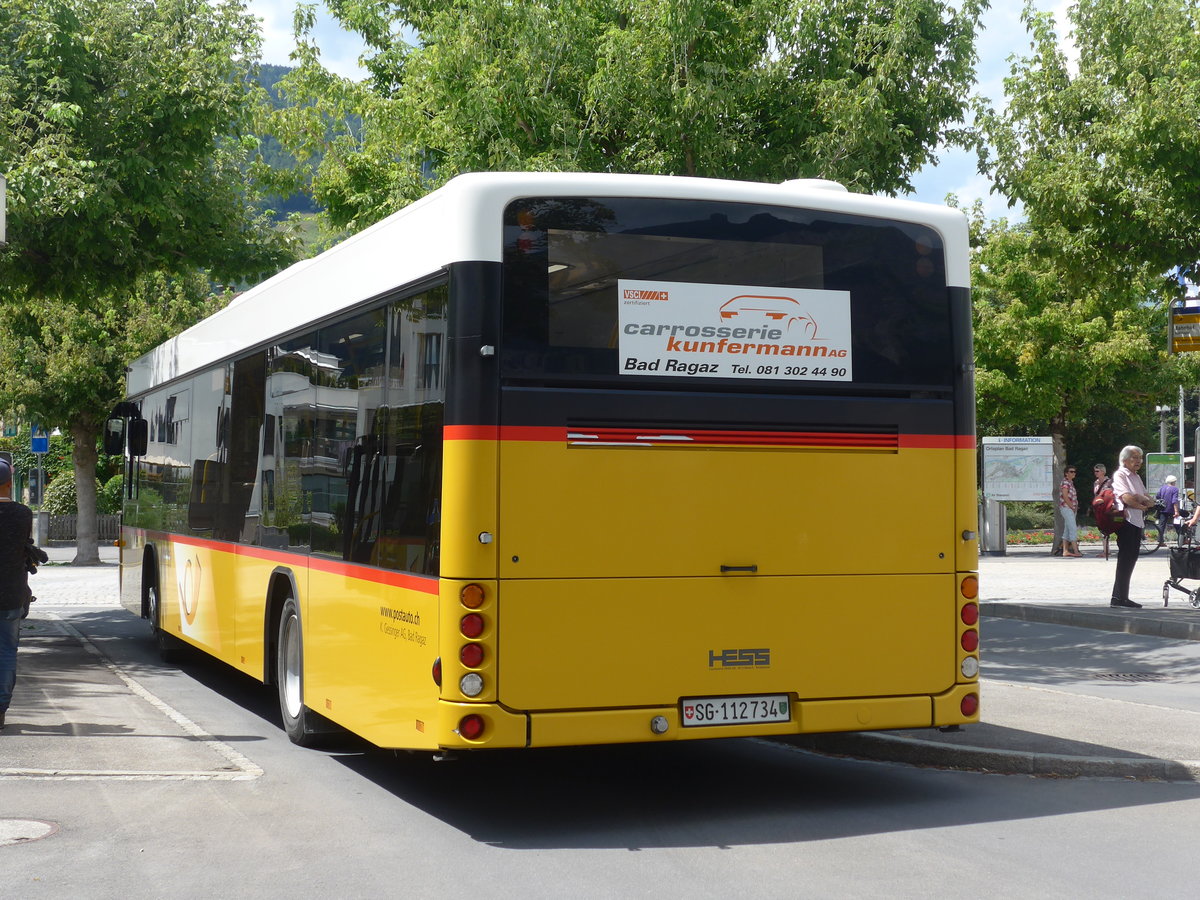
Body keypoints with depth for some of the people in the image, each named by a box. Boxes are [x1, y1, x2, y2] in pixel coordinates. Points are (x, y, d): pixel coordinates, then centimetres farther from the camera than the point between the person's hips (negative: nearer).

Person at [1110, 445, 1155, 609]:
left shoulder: (1137, 477, 22)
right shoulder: (1120, 475, -5)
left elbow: (1150, 501, 15)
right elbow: (1127, 498, -19)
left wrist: (1142, 498, -8)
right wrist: (1143, 505, -2)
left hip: (1137, 522, 9)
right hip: (1126, 521, -9)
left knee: (1131, 559, 9)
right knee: (1125, 559, -8)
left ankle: (1119, 597, 13)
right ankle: (1119, 598, -6)